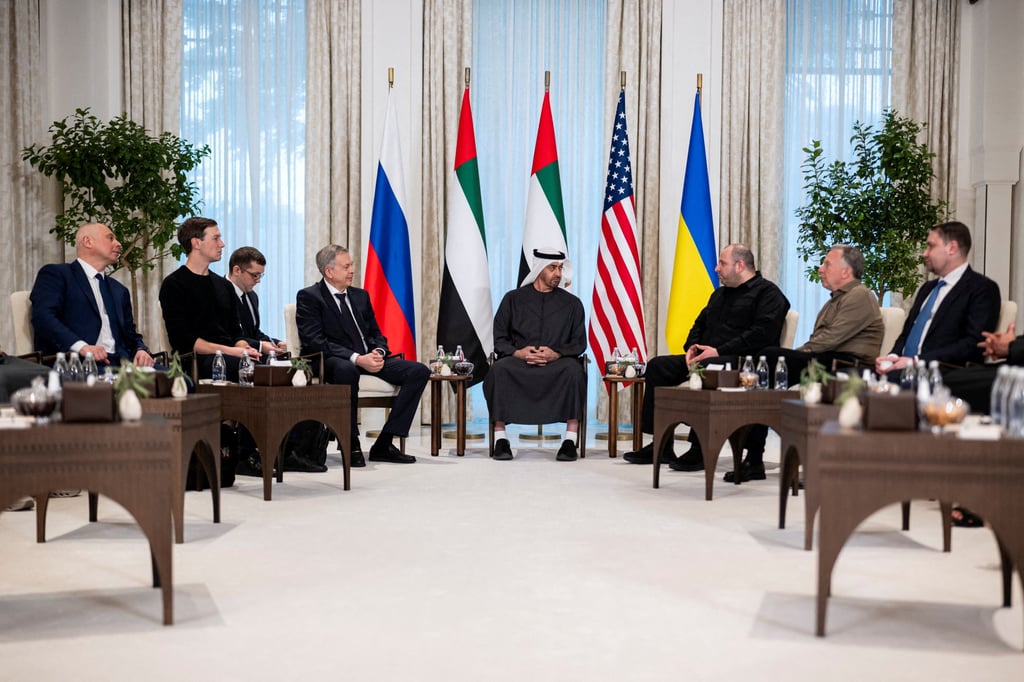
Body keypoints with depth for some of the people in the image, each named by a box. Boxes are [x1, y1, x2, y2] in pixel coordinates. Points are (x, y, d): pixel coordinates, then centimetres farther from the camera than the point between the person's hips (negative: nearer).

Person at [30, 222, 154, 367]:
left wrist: (141, 350, 1)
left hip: (118, 365, 5)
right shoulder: (56, 273, 8)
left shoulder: (119, 290, 29)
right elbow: (42, 316, -7)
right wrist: (81, 346, -23)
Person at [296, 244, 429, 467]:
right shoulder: (309, 297, -2)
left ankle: (384, 444, -13)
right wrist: (357, 358, -23)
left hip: (368, 358, 7)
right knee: (346, 369, -43)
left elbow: (376, 334, 19)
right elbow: (315, 341, -14)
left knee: (419, 371, -12)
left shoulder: (360, 295, 19)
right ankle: (351, 444, -24)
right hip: (333, 361, -7)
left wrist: (378, 353, -7)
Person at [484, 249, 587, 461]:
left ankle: (570, 440, -31)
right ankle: (500, 439, -28)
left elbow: (579, 343, 8)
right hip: (518, 361, 0)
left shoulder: (572, 303, 14)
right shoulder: (513, 298, 13)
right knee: (499, 369, -34)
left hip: (556, 364, 0)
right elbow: (499, 340, 9)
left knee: (573, 370, -35)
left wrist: (556, 354, -13)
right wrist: (517, 352, -13)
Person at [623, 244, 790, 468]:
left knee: (703, 369, -38)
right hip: (705, 358, 9)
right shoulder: (720, 294, 26)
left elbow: (762, 333, -16)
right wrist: (692, 347, 4)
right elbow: (700, 324, 28)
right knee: (657, 365, -7)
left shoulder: (767, 293, -2)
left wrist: (719, 351, -20)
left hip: (740, 361, -9)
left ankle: (700, 449, -30)